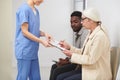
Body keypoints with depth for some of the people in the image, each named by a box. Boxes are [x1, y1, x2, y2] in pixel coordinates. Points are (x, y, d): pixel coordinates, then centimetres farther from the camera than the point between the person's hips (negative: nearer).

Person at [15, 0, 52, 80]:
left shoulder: (36, 11, 13)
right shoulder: (24, 9, -13)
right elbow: (25, 32, -16)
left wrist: (44, 34, -1)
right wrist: (42, 41, -15)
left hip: (33, 51, 8)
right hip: (24, 51, -8)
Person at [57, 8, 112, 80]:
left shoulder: (100, 36, -20)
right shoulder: (91, 33, 10)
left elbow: (91, 59, -22)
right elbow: (83, 52, 12)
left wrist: (72, 55, -14)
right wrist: (69, 47, 3)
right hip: (88, 70, 9)